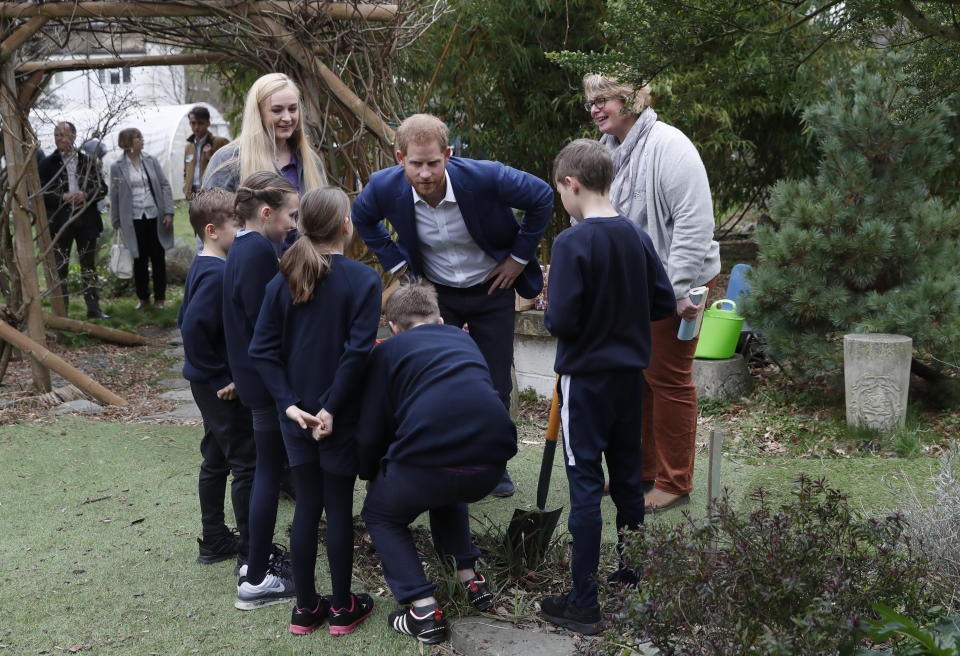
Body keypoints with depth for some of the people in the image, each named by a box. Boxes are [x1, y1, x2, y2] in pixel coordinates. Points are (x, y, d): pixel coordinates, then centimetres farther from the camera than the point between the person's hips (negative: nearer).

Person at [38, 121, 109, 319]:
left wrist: (85, 195, -11)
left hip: (86, 220, 2)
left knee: (89, 266, 8)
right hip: (60, 221, -2)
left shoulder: (87, 162, 9)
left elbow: (102, 188, 8)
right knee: (60, 267, 0)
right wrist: (63, 197, -16)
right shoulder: (47, 164, 2)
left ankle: (93, 307, 16)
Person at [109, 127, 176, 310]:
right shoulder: (117, 167, -1)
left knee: (158, 257, 6)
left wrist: (169, 212, -4)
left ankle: (159, 298, 17)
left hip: (155, 216, 1)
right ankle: (142, 298, 19)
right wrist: (117, 223, 3)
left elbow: (165, 185, 4)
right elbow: (114, 196, 4)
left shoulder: (151, 160, 3)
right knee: (140, 259, 5)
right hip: (134, 219, -1)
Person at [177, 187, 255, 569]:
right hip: (225, 388, -10)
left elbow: (185, 320, 15)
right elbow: (192, 328, -28)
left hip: (209, 384, 10)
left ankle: (214, 541, 29)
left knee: (216, 461, 18)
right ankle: (251, 549, 9)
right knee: (247, 464, 0)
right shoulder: (218, 273, -22)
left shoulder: (201, 267, 8)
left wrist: (215, 372, 17)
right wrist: (221, 379, -21)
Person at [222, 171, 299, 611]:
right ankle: (256, 581, 7)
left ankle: (259, 561, 31)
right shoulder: (259, 252, -20)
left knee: (268, 468, 19)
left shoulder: (240, 249, 11)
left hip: (252, 376, 10)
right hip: (268, 379, -10)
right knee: (269, 471, -1)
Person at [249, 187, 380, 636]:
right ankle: (342, 608, 21)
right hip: (342, 416, -4)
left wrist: (290, 403, -8)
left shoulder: (283, 281, 0)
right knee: (339, 507, 8)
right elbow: (358, 351, -21)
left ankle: (305, 607, 23)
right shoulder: (363, 280, -12)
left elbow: (262, 350, -5)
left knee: (306, 507, 13)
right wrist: (331, 407, -17)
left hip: (297, 414, 4)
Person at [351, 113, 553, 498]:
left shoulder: (485, 177, -29)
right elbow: (362, 218, 4)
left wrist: (519, 256, -9)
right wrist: (395, 263, -1)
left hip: (491, 289, -1)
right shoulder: (385, 188, -21)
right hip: (436, 293, 1)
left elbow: (542, 198, -12)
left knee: (494, 387, 6)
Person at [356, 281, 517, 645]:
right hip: (492, 464, 5)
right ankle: (470, 578, 29)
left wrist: (370, 474, 30)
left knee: (380, 516, 25)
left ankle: (424, 610, 8)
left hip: (428, 458, -5)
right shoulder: (463, 339, 26)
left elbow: (370, 433, 8)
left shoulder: (389, 350, 13)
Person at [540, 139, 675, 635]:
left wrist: (550, 307, -1)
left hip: (585, 379, -6)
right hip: (630, 374, 6)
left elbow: (560, 322, -21)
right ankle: (634, 577, 31)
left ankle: (584, 605, 5)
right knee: (628, 477, 17)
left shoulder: (572, 244, -18)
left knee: (585, 485, -1)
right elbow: (664, 305, 7)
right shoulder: (637, 237, 2)